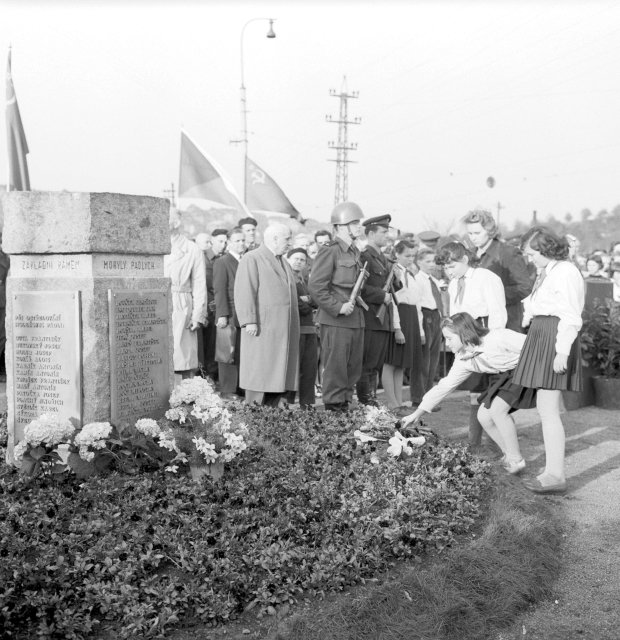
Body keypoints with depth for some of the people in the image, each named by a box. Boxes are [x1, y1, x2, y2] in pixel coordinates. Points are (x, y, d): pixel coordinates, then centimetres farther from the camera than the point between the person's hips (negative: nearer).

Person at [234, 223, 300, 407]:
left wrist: (300, 298, 14)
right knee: (260, 376, -7)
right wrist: (249, 321, -20)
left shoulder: (283, 262, 24)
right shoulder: (252, 259, -4)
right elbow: (244, 293, -13)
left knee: (279, 377, 6)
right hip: (262, 329, -8)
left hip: (283, 330, 8)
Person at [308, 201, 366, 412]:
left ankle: (345, 406, 22)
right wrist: (338, 307, -18)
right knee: (335, 369, -3)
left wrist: (358, 296, 13)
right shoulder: (330, 251, -9)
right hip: (335, 321, -8)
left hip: (356, 320, 8)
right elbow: (315, 286, -14)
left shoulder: (355, 252, 17)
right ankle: (333, 409, 4)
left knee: (353, 369, 12)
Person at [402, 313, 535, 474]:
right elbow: (445, 386, 0)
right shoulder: (463, 360, -4)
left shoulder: (499, 338, -27)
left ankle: (516, 459, -7)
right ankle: (508, 455, 12)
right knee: (484, 415, -5)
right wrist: (417, 414, -1)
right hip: (502, 377, 8)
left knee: (497, 409, -22)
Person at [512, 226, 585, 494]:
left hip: (554, 341, -10)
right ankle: (552, 468, 19)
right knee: (544, 409, 12)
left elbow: (571, 317, -18)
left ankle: (556, 474, -4)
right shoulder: (547, 272, 17)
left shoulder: (566, 272, -13)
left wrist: (563, 351, -22)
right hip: (540, 337, 10)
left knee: (547, 410, -9)